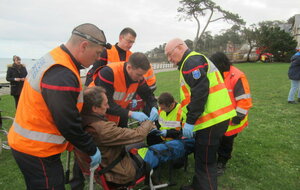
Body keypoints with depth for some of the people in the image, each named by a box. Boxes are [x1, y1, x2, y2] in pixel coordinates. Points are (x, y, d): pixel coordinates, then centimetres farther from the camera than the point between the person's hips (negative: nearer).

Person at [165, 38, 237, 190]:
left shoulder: (191, 62, -11)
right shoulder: (191, 62, 22)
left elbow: (200, 91, -23)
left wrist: (190, 121, -20)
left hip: (212, 119, -11)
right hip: (215, 117, 11)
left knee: (205, 162, 0)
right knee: (201, 157, 21)